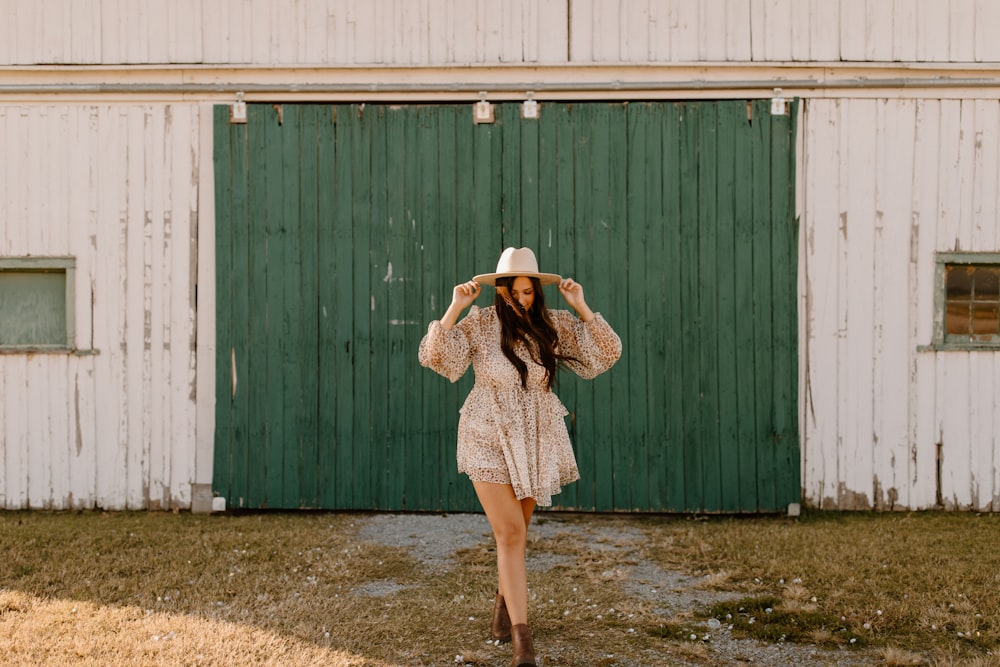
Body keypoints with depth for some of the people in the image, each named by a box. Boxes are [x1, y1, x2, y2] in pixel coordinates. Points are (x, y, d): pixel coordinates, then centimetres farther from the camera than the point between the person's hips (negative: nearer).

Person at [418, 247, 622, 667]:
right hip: (490, 442, -3)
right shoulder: (480, 324, -10)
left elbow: (608, 353, -7)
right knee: (510, 534, -10)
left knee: (515, 530, 18)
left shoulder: (554, 326, -4)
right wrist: (455, 308, -24)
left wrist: (581, 307, -15)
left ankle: (505, 599, 45)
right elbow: (432, 357, -18)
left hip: (536, 442, 3)